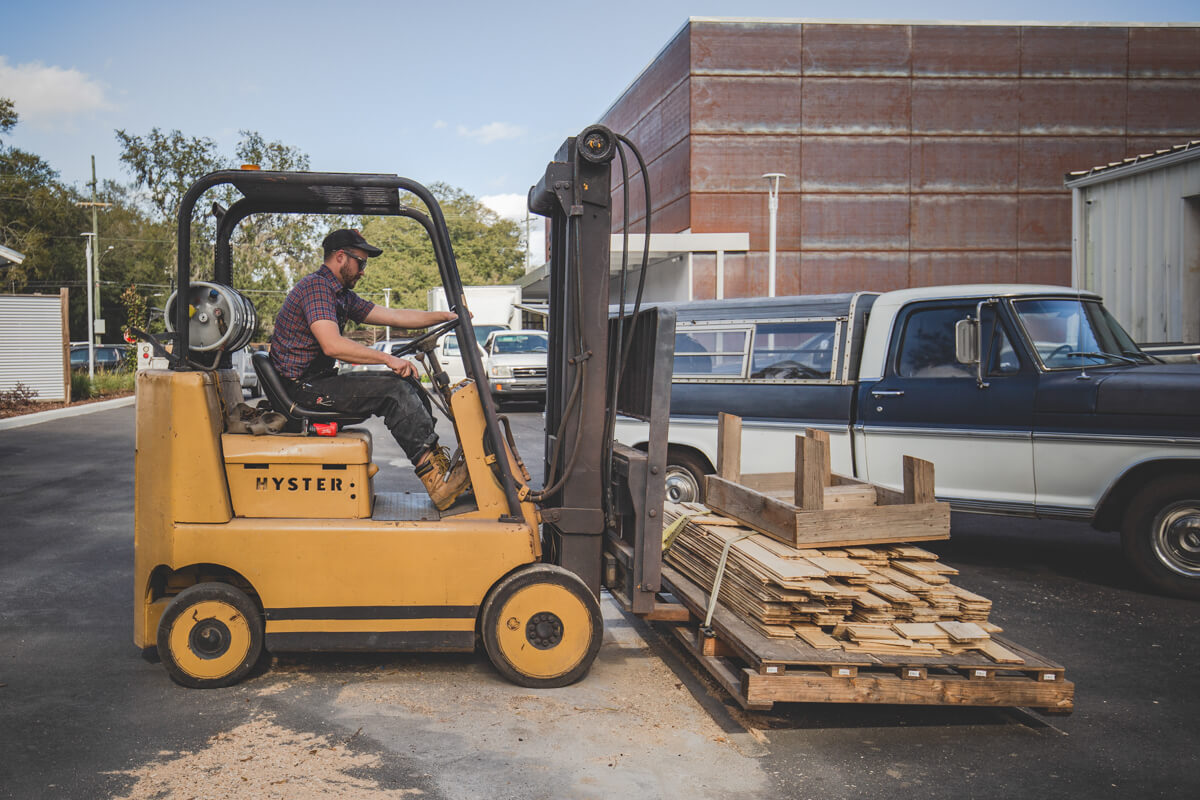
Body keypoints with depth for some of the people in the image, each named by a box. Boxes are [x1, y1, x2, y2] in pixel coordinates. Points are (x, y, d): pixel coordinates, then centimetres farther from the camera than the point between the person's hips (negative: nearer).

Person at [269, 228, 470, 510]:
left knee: (408, 383, 5)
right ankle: (438, 482, -20)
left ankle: (439, 462, 1)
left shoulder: (342, 295, 17)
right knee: (395, 391, -20)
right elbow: (332, 345, -27)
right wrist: (387, 358, -24)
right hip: (304, 386, -10)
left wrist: (446, 316, 12)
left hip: (322, 379, 10)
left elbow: (394, 316, 17)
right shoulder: (316, 286, -14)